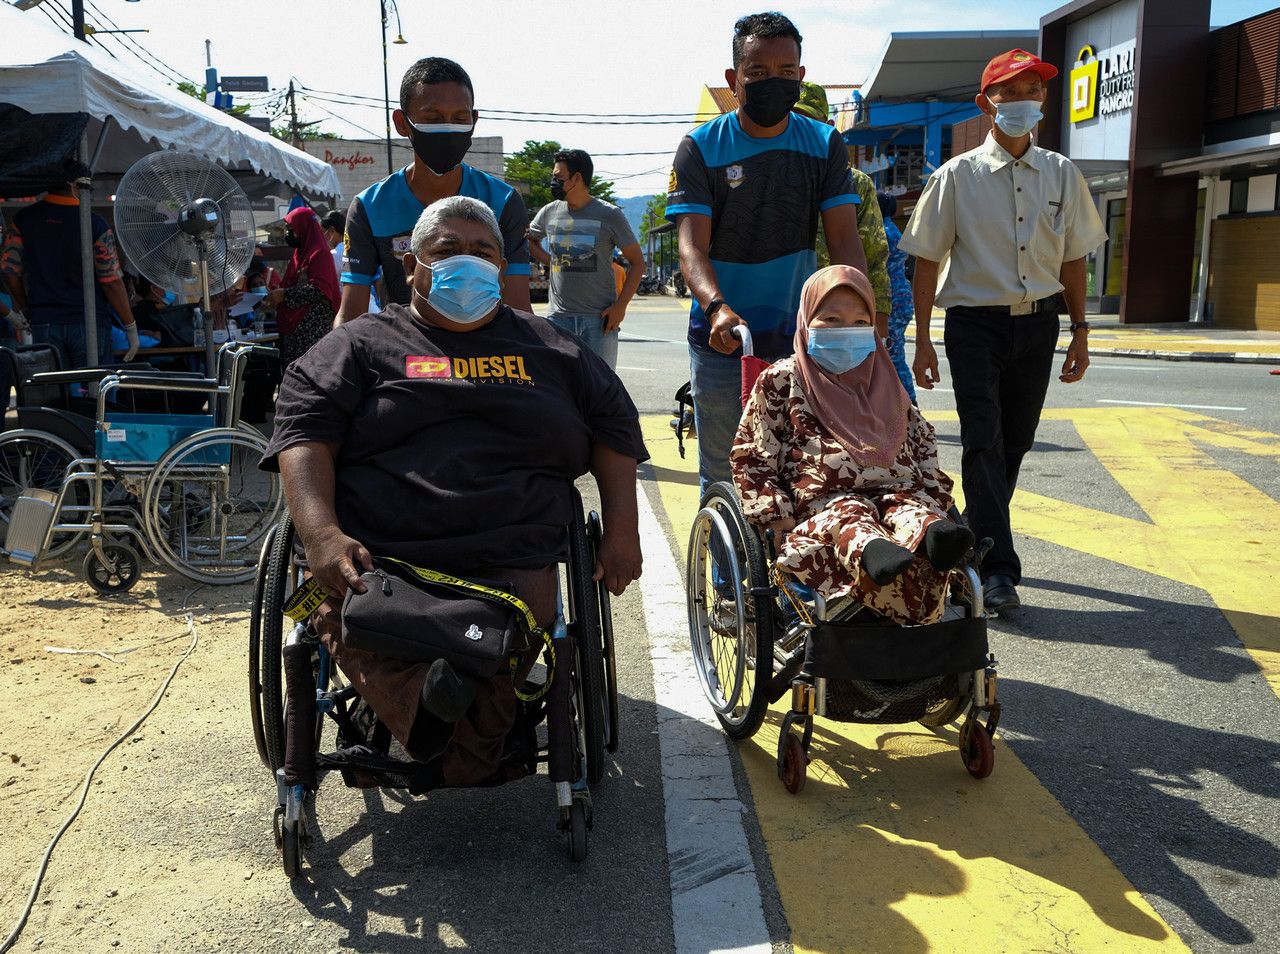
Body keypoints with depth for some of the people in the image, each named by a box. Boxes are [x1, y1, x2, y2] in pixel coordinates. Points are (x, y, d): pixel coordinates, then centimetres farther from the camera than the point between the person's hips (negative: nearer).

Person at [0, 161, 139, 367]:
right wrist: (130, 327, -3)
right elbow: (112, 281, -10)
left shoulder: (23, 220, 4)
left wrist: (25, 308, 20)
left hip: (43, 322, 4)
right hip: (89, 322, -3)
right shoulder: (95, 224, -8)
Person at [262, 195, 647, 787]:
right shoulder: (363, 346, 19)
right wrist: (322, 533, -12)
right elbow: (304, 433, 7)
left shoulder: (548, 349, 26)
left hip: (512, 565, 1)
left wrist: (621, 532, 10)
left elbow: (613, 426, 25)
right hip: (376, 560, 0)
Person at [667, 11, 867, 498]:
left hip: (799, 340, 2)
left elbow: (844, 238, -3)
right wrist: (716, 307, -34)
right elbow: (691, 245, -13)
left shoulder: (825, 145, 5)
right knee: (722, 478, 5)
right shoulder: (701, 148, -3)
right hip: (721, 343, -2)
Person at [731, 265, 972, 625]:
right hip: (820, 500, -4)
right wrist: (776, 516, -4)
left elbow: (923, 444, 29)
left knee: (908, 512, -32)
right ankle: (869, 551, -69)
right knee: (847, 514, -38)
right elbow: (752, 456, 9)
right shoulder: (781, 380, 14)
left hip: (895, 490, 4)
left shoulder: (885, 382, 27)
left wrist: (932, 500, 11)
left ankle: (931, 532, -63)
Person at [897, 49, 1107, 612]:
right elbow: (928, 260, -1)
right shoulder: (958, 175, -2)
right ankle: (997, 567, -11)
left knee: (1015, 440, 9)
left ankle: (972, 540, 26)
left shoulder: (1062, 175, 7)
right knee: (983, 440, -12)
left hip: (1038, 321, 4)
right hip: (975, 322, -4)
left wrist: (1079, 331, 8)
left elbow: (1072, 258, 13)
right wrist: (922, 340, -6)